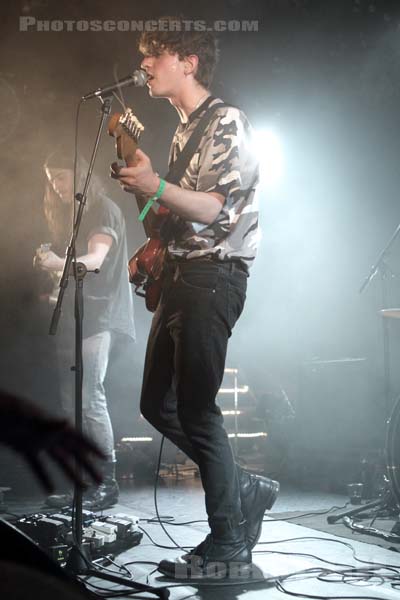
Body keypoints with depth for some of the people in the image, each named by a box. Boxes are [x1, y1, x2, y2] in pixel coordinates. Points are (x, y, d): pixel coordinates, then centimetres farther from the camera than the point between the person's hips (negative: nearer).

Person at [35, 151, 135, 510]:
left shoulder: (104, 210, -3)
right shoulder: (69, 215, 21)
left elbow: (96, 259, -19)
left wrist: (60, 263, -36)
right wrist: (50, 268, -1)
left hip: (98, 317, -8)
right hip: (72, 317, 8)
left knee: (90, 399, -14)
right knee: (71, 403, 4)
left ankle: (108, 483, -8)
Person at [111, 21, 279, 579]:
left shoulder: (226, 121, -7)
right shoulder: (184, 129, 21)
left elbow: (220, 208, -18)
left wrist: (154, 187, -30)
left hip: (213, 277, -10)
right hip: (180, 276, 10)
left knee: (196, 410, -9)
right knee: (158, 404, 10)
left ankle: (228, 547, 3)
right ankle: (244, 489, 21)